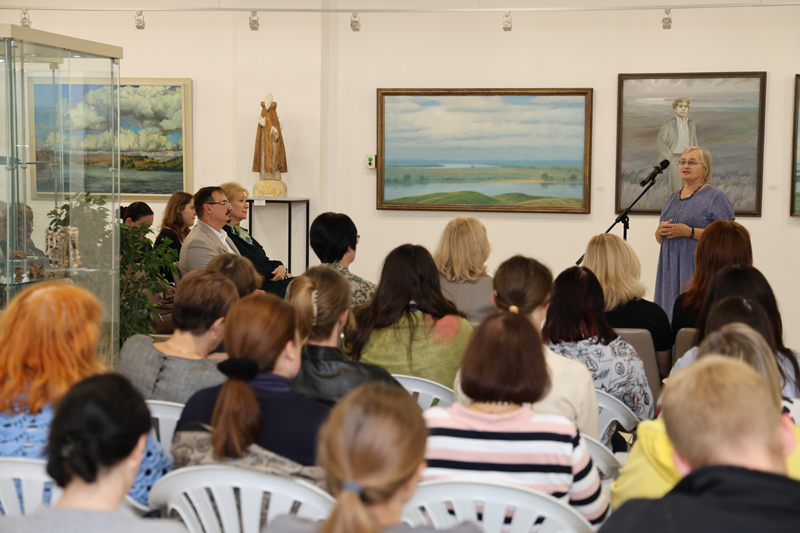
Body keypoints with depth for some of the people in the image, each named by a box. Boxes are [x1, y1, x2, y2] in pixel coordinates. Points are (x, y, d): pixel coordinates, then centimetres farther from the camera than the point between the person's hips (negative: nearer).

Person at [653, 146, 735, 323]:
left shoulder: (715, 197, -3)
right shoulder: (673, 198, 18)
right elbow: (659, 239, 23)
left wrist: (689, 232, -19)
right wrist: (660, 231, -1)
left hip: (699, 271, -7)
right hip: (671, 272, 7)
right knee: (670, 318, 3)